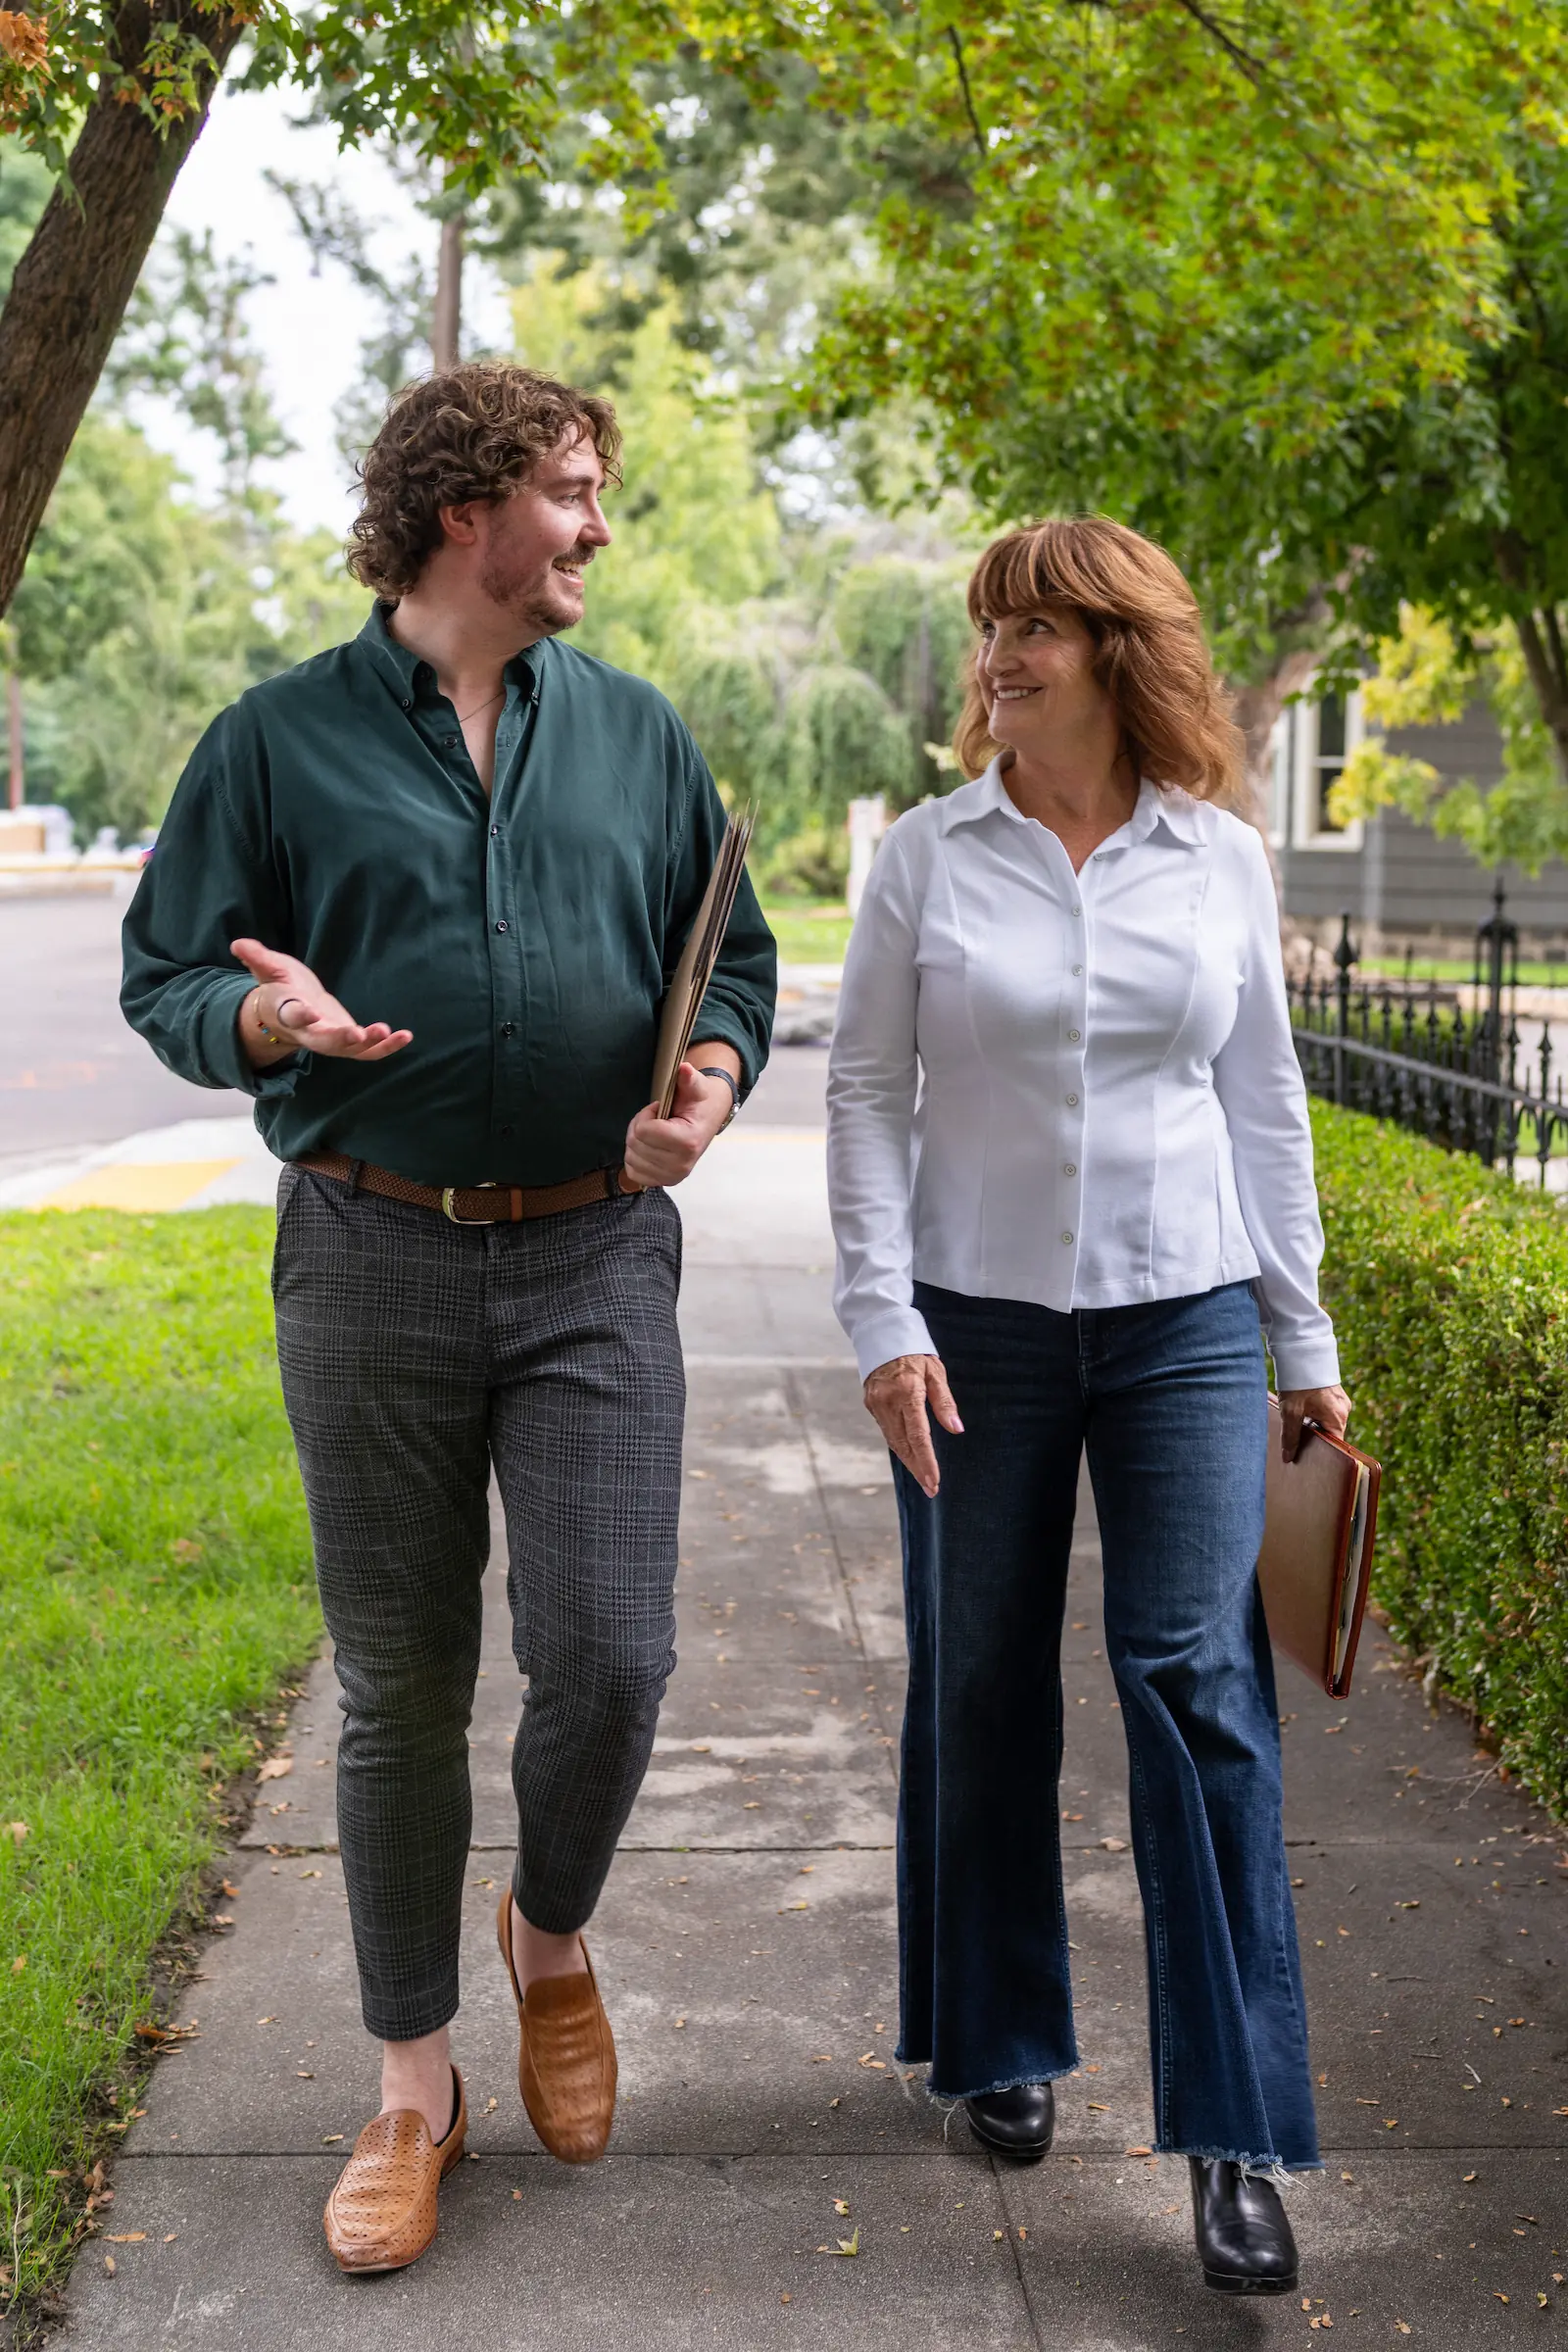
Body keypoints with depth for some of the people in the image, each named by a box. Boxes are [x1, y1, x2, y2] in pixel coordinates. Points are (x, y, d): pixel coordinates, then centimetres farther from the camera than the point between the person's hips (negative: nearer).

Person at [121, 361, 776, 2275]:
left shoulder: (636, 733, 11)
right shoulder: (282, 738, 3)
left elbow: (731, 958, 15)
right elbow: (162, 980, 5)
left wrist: (715, 1068, -7)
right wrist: (261, 1015, -18)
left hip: (594, 1262, 1)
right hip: (372, 1262, -1)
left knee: (608, 1660, -7)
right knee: (400, 1690, 7)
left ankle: (552, 1939, 27)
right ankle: (415, 2091, 24)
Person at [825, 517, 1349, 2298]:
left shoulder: (1222, 861, 3)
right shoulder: (927, 854, 0)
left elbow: (1263, 1106, 9)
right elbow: (865, 1092, 0)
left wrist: (1306, 1344, 9)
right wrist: (882, 1320, -9)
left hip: (1184, 1319, 0)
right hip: (979, 1320, 0)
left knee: (1198, 1685, -6)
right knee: (982, 1687, 8)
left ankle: (1235, 2132, 4)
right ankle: (1003, 2045, 29)